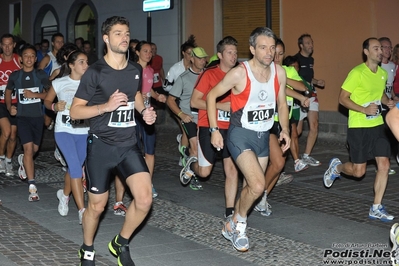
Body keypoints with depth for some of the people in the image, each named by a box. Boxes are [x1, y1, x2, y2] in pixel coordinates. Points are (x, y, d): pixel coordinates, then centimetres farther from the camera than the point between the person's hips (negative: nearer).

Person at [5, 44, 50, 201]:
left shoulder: (41, 75, 1)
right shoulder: (15, 76, 3)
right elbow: (8, 92, 17)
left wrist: (34, 94, -18)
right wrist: (9, 107, 1)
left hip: (37, 116, 2)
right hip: (22, 116, -2)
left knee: (34, 149, 13)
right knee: (28, 147, -14)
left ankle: (23, 160, 51)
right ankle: (32, 187, -15)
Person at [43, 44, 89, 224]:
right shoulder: (59, 83, -2)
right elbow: (47, 101, 11)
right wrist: (55, 106, -9)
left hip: (84, 132, 3)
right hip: (64, 130, -3)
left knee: (74, 168, 16)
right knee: (76, 168, -15)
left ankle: (64, 195, 46)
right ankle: (82, 211, -11)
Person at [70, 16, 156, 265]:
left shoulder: (136, 70, 5)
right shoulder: (95, 72, -11)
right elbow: (75, 111, -9)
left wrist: (144, 110, 4)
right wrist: (107, 106, -24)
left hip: (129, 145, 4)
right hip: (102, 146, -4)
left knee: (145, 199, -10)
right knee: (97, 205, 7)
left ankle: (121, 243, 16)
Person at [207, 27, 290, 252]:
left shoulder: (279, 73, -2)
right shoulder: (239, 73, -17)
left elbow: (282, 103, 13)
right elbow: (211, 96, -7)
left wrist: (285, 129, 0)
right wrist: (214, 129, -11)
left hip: (263, 136, 6)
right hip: (241, 134, -6)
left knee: (253, 187, 13)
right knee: (258, 186, -20)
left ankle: (232, 227, 33)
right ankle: (238, 223, 7)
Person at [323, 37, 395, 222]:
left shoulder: (383, 73, 7)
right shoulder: (357, 73, -14)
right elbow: (343, 98, -13)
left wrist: (388, 102, 2)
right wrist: (364, 110, -24)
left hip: (377, 125, 6)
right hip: (358, 127, -6)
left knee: (384, 165, -3)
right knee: (359, 171, -1)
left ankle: (376, 208, 6)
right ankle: (336, 167, 32)